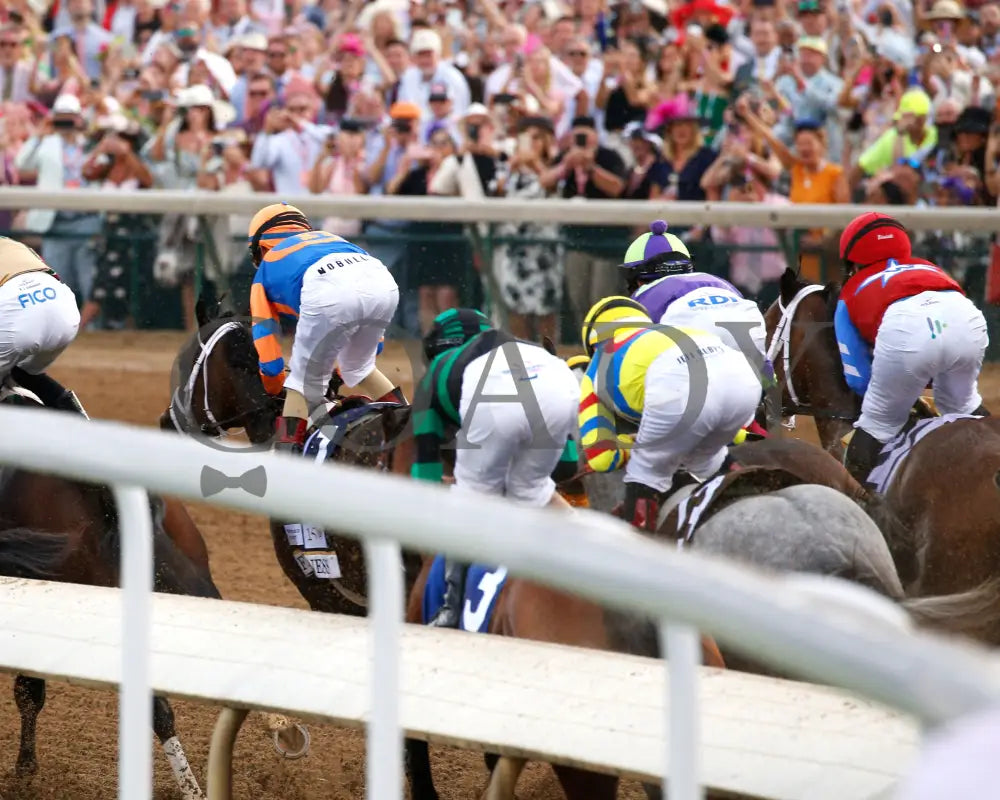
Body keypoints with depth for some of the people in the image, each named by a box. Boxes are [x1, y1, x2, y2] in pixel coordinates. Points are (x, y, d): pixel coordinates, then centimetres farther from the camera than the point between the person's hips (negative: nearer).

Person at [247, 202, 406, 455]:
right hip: (384, 283, 4)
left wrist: (275, 392, 48)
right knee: (358, 367, 31)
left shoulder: (267, 267, 35)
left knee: (306, 379, 14)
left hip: (328, 292, -4)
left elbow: (264, 337, 32)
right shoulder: (328, 237, 46)